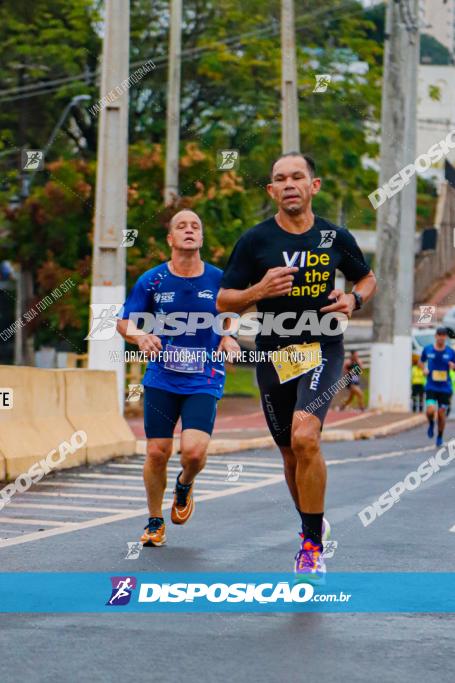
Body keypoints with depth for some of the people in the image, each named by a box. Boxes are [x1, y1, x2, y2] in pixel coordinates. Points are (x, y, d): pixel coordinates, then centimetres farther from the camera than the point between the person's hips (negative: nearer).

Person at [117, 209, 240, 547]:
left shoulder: (218, 279, 0)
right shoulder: (152, 280, -1)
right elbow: (124, 320, 6)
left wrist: (227, 338, -7)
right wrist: (140, 336, -16)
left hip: (204, 382, -1)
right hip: (161, 379, 1)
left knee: (194, 450, -17)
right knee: (157, 453, -1)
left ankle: (185, 486, 20)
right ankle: (155, 523, 20)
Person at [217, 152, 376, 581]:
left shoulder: (334, 238, 2)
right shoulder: (255, 241, -1)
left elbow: (367, 279, 19)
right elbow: (223, 301, 2)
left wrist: (353, 299, -3)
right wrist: (259, 291, -17)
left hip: (322, 349, -2)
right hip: (273, 355, 2)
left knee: (305, 437, -23)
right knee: (291, 454, 10)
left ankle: (312, 545, -12)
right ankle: (313, 526, 37)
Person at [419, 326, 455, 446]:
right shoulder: (428, 349, 0)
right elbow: (421, 362, 16)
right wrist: (424, 369, -5)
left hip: (445, 388, 0)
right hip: (431, 386, 0)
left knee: (441, 414, 3)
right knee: (430, 411, -19)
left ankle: (440, 436, 27)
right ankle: (431, 423, 17)